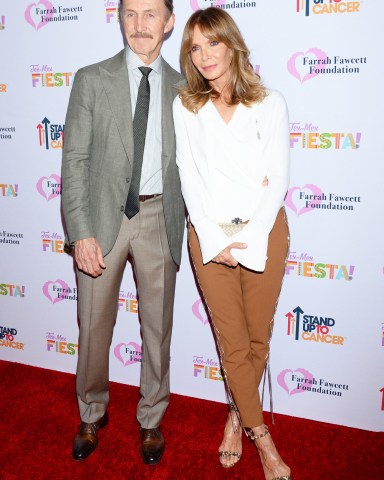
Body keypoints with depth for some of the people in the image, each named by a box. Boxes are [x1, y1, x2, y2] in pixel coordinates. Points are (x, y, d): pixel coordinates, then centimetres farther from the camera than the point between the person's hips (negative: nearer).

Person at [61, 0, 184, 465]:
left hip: (159, 218, 2)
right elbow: (75, 160, -3)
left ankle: (151, 418, 33)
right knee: (94, 325, 10)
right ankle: (92, 414, 36)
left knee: (157, 326, 11)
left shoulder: (181, 88, 8)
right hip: (103, 216, -1)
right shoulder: (91, 79, 2)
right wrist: (81, 232, -12)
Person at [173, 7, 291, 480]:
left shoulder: (270, 104, 2)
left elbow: (276, 179, -2)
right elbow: (189, 177, 1)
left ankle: (237, 415, 33)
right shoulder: (185, 105, 5)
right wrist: (213, 239, -8)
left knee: (258, 337, 9)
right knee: (232, 341, 6)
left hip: (263, 233, 0)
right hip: (210, 236, 0)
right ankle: (260, 433, 25)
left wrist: (249, 240, -11)